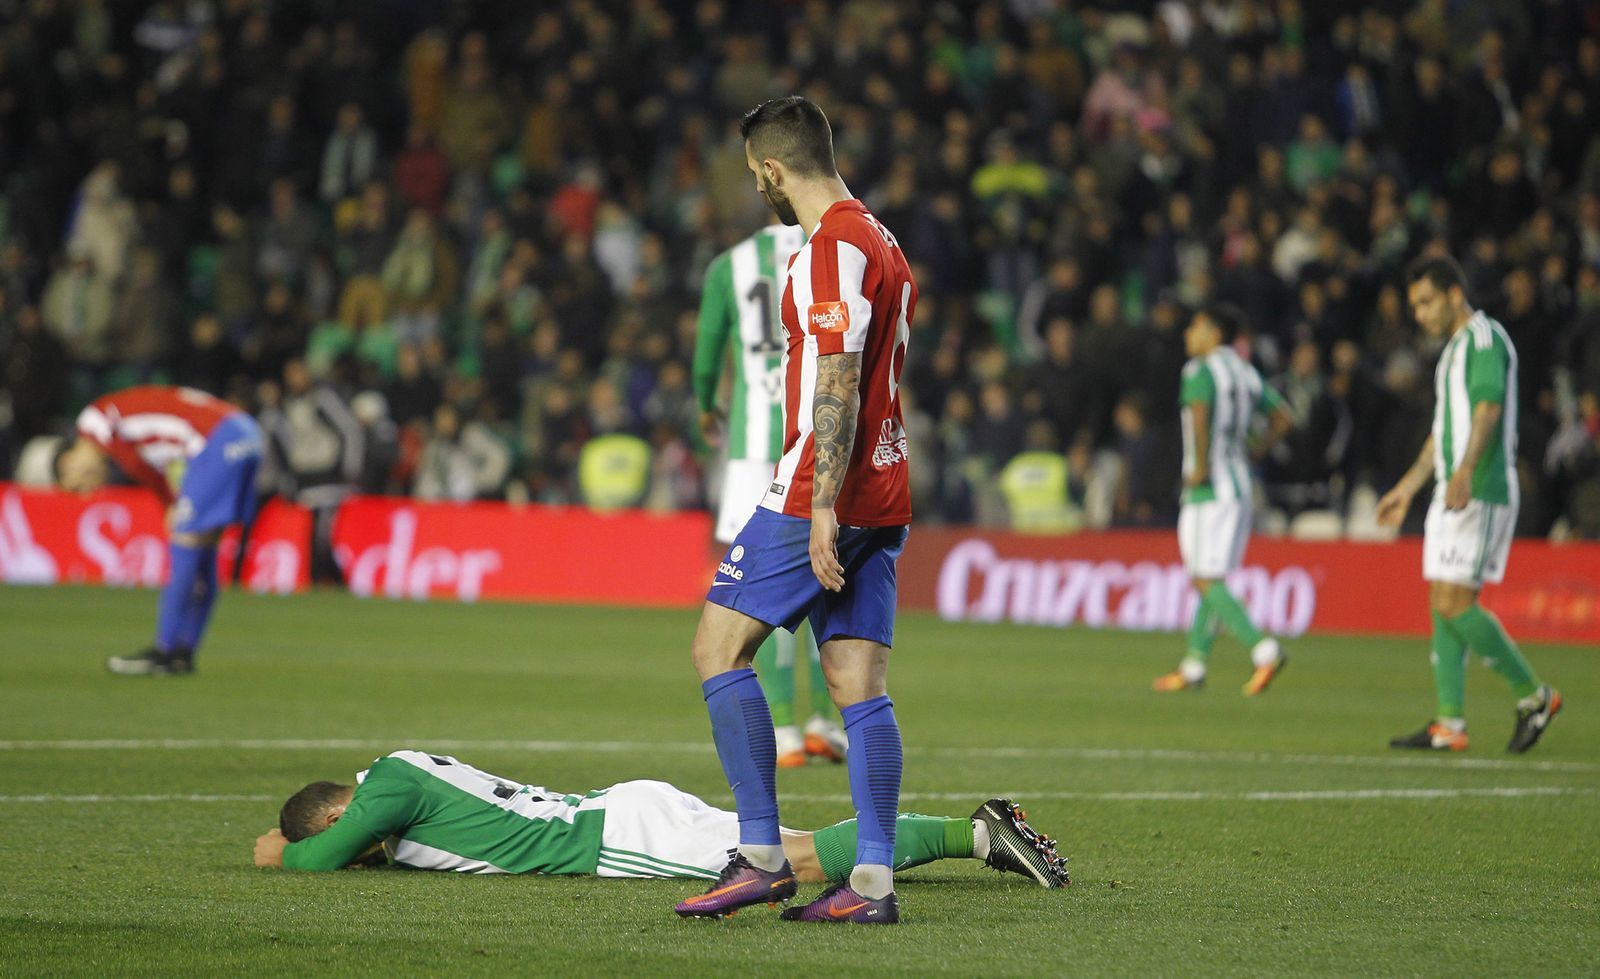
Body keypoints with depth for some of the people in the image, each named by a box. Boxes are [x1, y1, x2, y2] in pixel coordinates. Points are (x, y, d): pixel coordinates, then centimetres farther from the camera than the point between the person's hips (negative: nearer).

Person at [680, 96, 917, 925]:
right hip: (881, 499, 9)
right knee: (859, 685, 4)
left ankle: (761, 856, -10)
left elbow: (836, 386, -19)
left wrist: (823, 505, -22)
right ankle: (873, 881, -2)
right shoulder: (881, 242, 18)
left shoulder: (832, 248, -12)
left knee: (718, 647, -4)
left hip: (821, 495, -9)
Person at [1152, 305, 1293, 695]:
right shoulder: (1247, 374, 15)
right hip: (1241, 486, 9)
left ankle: (1264, 649, -23)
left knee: (1207, 582, -9)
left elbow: (1199, 412, -28)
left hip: (1208, 488, -8)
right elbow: (1283, 418, 17)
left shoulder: (1200, 370, -10)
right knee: (1210, 579, 14)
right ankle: (1194, 665, 18)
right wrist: (1254, 454, 16)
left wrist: (1201, 466, -22)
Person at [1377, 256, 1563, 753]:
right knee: (1443, 608, 5)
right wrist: (1407, 487, 33)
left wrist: (1465, 471, -37)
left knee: (1454, 604, -14)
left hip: (1481, 493, -10)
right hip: (1451, 493, 10)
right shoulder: (1453, 349, 22)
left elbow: (1488, 409, -24)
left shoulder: (1485, 338, -9)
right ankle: (1448, 724, 5)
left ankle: (1533, 696, -3)